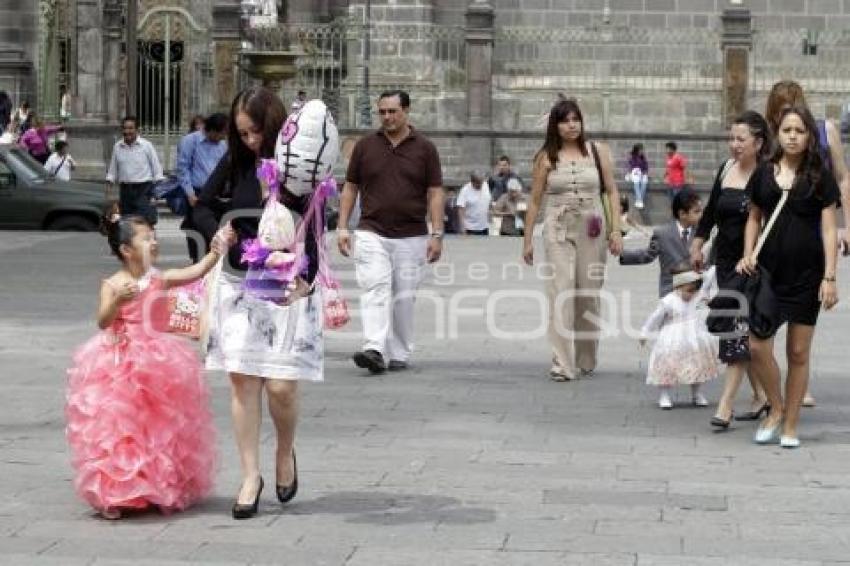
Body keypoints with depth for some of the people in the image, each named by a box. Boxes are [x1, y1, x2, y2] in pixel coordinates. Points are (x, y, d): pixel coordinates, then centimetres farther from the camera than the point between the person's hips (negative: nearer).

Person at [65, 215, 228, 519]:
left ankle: (162, 489, 21)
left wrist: (214, 253, -22)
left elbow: (193, 273, -9)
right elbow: (103, 322, -15)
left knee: (159, 426, 8)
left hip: (155, 362, 4)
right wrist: (117, 301, -32)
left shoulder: (158, 279, 1)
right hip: (119, 364, -4)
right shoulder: (113, 284, -8)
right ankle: (114, 495, 8)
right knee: (117, 426, -1)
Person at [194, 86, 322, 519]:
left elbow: (311, 231, -19)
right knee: (241, 379, 1)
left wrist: (305, 280, -35)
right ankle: (250, 476, 10)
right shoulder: (235, 162, 4)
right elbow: (202, 207, 13)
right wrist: (218, 231, -10)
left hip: (288, 286, -4)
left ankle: (285, 454, 22)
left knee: (281, 384, -7)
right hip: (239, 283, 4)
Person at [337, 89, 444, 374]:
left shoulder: (424, 148, 3)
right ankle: (375, 350, -25)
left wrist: (437, 235, -5)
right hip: (371, 234, 0)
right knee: (375, 290, -15)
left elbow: (435, 193, 2)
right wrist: (343, 228, 3)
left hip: (411, 236, 0)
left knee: (404, 297, 5)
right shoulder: (365, 146, 6)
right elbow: (350, 188, 10)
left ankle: (399, 354, 15)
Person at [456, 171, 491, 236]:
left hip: (484, 228, 6)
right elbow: (460, 209, -21)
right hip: (471, 229, -6)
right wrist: (462, 227, -29)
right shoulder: (465, 190, -15)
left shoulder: (485, 186, 3)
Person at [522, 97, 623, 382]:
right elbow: (535, 201, 8)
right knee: (561, 294, -10)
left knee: (589, 295, 4)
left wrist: (616, 230, -1)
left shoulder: (598, 152, 7)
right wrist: (527, 239, 8)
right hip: (558, 230, -1)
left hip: (592, 230, 1)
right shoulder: (546, 157, 4)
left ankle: (586, 360, 18)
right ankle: (562, 364, -12)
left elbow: (612, 192, 8)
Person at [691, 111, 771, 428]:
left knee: (740, 329, -10)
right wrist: (697, 245, 19)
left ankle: (726, 404, -10)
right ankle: (760, 396, 23)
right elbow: (711, 211, 17)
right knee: (740, 330, 11)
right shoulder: (727, 170, 7)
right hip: (726, 259, 6)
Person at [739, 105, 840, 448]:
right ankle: (776, 409, 16)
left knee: (798, 352, 4)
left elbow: (828, 229, -2)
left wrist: (829, 277, -8)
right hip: (769, 268, 2)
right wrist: (748, 254, 0)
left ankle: (790, 425, 15)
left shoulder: (820, 177, 0)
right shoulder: (763, 174, 6)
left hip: (806, 271, -2)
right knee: (757, 346, -7)